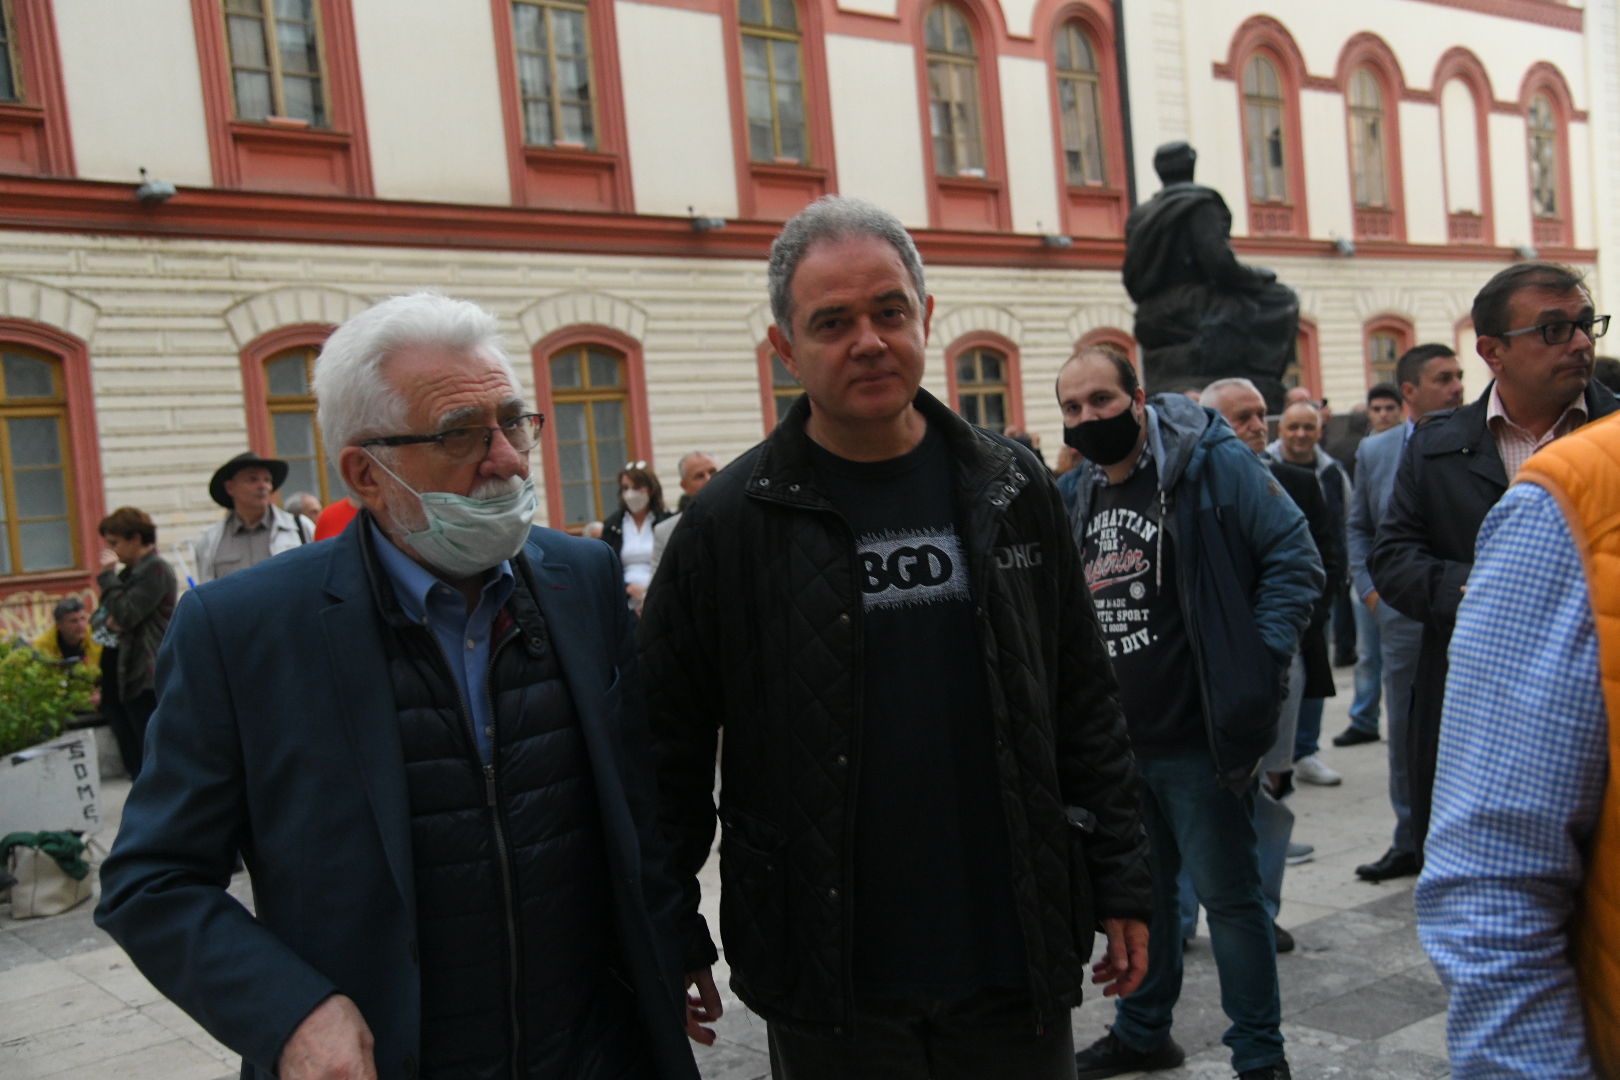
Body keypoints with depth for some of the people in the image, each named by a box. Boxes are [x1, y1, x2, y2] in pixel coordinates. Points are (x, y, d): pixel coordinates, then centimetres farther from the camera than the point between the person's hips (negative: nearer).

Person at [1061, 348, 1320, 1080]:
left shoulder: (1213, 466, -10)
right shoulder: (1083, 495, 12)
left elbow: (1295, 557, -13)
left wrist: (1254, 663, -18)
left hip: (1198, 739, -7)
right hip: (1117, 740, 7)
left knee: (1227, 893, 3)